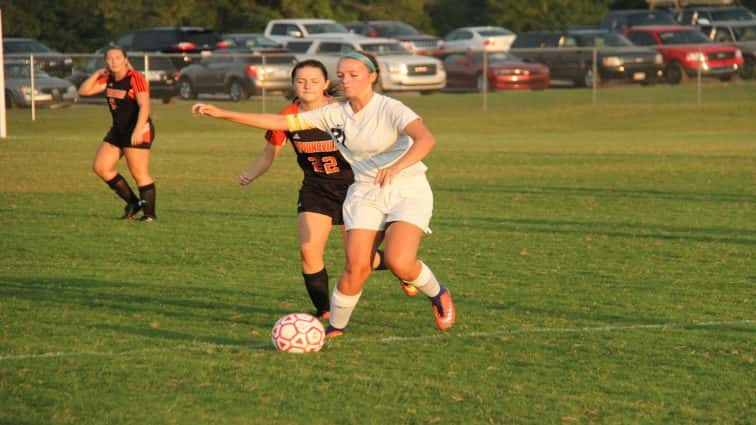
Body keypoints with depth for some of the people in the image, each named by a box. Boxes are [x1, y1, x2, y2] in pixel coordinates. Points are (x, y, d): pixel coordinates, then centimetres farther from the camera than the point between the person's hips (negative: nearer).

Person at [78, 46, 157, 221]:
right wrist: (97, 74, 1)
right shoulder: (108, 80, 9)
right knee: (100, 167, 7)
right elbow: (83, 91, 11)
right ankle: (133, 202, 13)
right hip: (118, 130, 9)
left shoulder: (135, 79, -15)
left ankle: (150, 213, -1)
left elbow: (144, 106, -24)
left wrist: (138, 130, -35)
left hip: (138, 131, -9)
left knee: (139, 173, -9)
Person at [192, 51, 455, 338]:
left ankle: (438, 295, 8)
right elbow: (281, 123, 4)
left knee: (398, 262, -23)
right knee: (356, 266, -13)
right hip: (365, 193, 4)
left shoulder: (390, 109, -15)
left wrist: (397, 167, -49)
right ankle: (335, 328, 6)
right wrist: (223, 114, 0)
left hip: (408, 192, -4)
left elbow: (426, 139, -31)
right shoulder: (335, 114, 1)